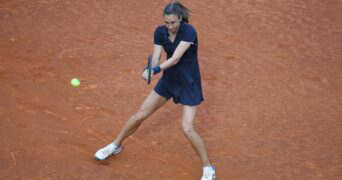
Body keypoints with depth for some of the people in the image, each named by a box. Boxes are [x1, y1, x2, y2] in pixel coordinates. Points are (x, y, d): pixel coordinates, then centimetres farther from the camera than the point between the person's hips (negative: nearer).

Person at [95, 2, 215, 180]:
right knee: (139, 116, 10)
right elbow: (155, 58, -12)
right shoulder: (160, 32, -8)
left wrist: (156, 70, -45)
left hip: (189, 84, -5)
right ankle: (115, 145, 33)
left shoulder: (189, 31, -25)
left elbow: (175, 58, -32)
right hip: (168, 80, 6)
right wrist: (149, 70, -33)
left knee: (187, 128, -16)